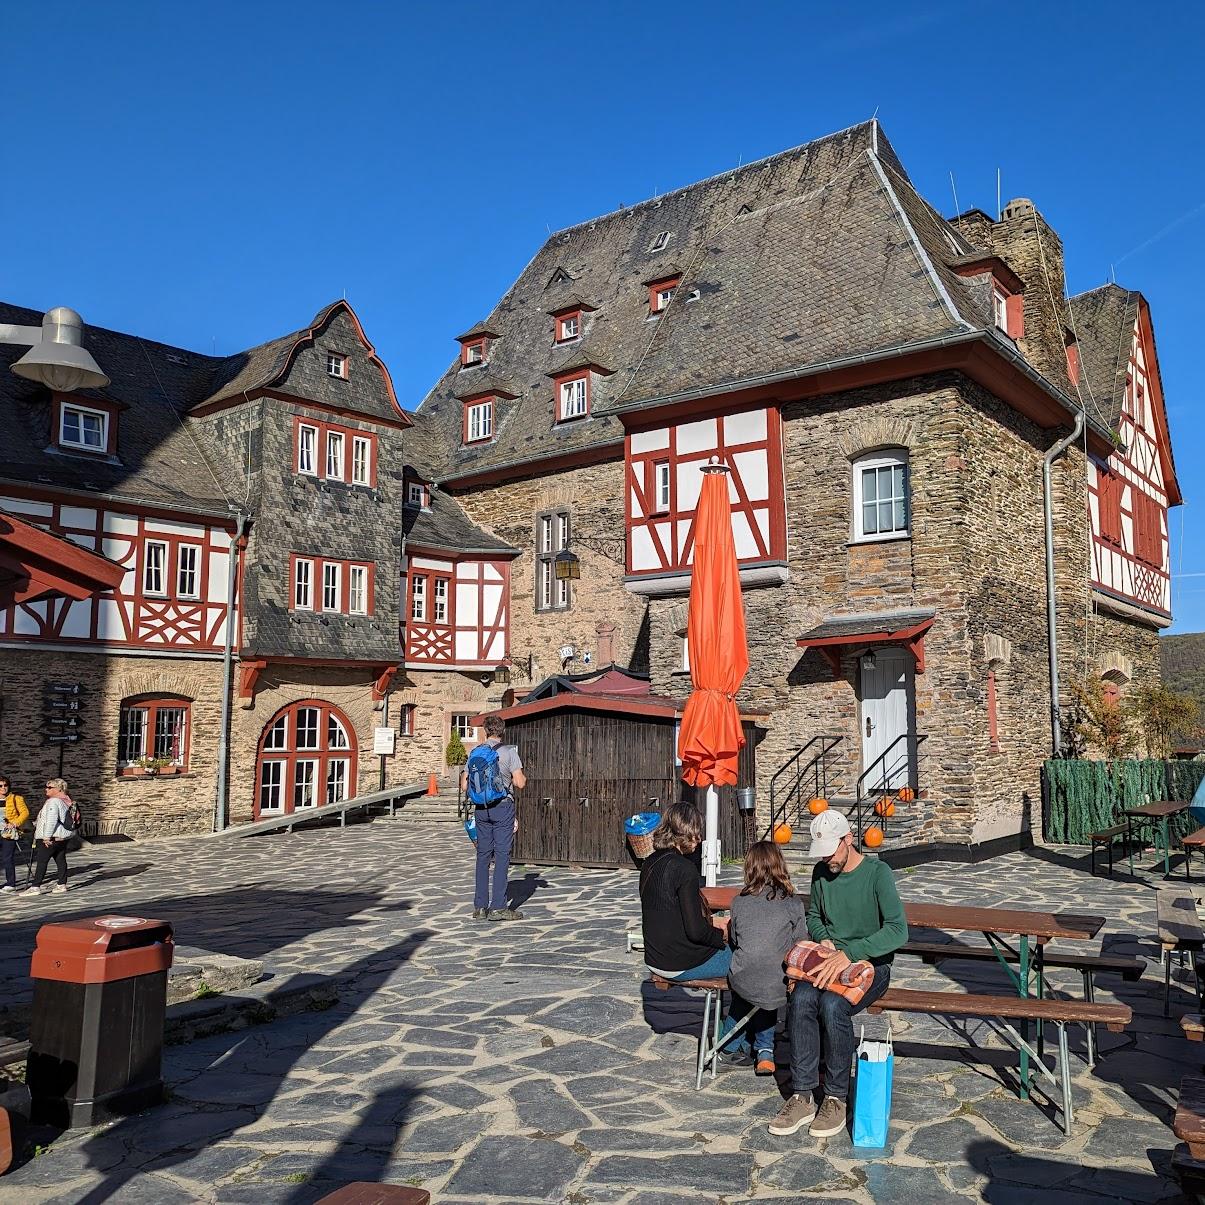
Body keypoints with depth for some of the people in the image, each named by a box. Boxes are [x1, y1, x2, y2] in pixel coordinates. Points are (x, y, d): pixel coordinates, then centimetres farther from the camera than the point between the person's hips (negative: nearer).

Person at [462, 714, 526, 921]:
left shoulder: (474, 753, 6)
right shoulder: (509, 752, -7)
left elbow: (464, 785, 7)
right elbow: (520, 783, -10)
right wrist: (523, 777, 12)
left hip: (481, 809, 4)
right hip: (503, 806, -4)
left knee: (483, 855, 9)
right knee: (502, 855, -1)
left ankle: (480, 907, 11)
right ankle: (498, 907, -3)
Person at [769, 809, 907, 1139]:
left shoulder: (878, 873, -12)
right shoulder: (822, 872, 7)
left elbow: (898, 930, -25)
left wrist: (848, 953, -33)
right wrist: (823, 938, 0)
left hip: (871, 964, -5)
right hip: (831, 961, 5)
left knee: (832, 1005, -33)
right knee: (801, 1000, -27)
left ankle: (836, 1099, -16)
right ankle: (802, 1098, -20)